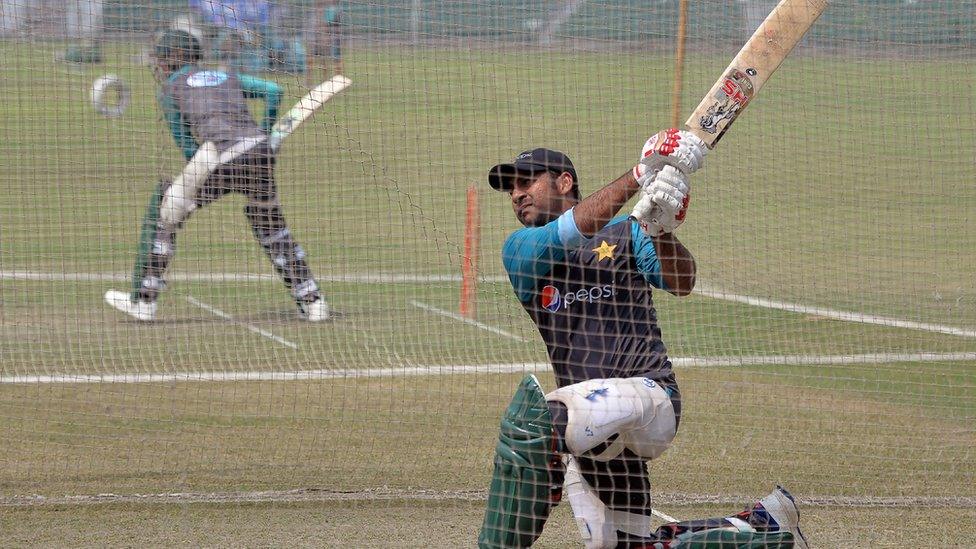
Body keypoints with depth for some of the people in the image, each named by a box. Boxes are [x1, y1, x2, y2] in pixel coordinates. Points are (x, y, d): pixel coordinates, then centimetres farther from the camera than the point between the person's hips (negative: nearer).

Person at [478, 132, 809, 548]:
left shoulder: (623, 233, 9)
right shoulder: (519, 249, 12)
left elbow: (681, 284, -8)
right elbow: (571, 232, -9)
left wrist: (659, 229, -27)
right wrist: (641, 174, -16)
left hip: (649, 394, -6)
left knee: (530, 415, -33)